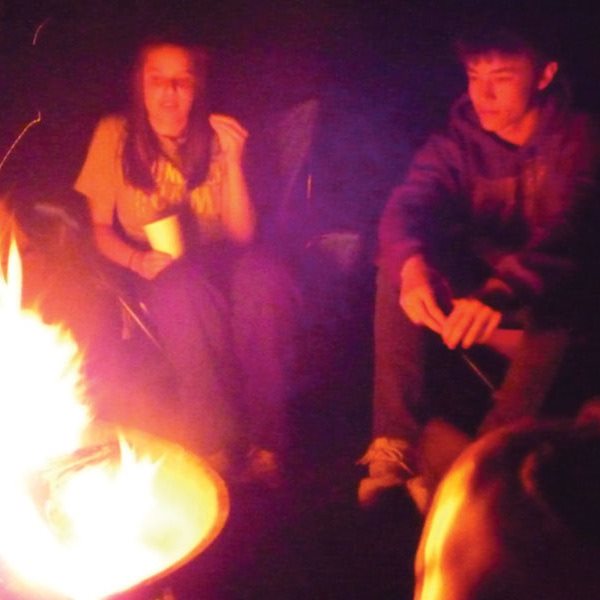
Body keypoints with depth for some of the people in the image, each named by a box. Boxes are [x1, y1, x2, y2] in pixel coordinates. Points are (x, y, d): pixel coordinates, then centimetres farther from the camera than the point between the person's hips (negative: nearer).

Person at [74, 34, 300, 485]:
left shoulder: (214, 138, 1)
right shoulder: (115, 135, -3)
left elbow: (243, 235, -6)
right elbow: (98, 228, 1)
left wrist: (233, 160, -18)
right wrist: (137, 259, -20)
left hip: (217, 261, 2)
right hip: (153, 274, -1)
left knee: (265, 277, -34)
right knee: (186, 288, -38)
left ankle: (266, 438, -27)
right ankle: (216, 443, -30)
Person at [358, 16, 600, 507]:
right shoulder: (458, 141, -1)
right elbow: (407, 207, -18)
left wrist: (500, 292, -49)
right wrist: (412, 266, -44)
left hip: (546, 307, -3)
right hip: (469, 289, 3)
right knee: (397, 264, -22)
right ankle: (395, 447, -28)